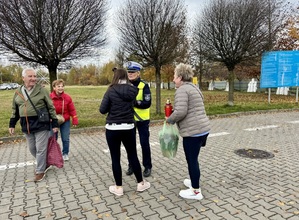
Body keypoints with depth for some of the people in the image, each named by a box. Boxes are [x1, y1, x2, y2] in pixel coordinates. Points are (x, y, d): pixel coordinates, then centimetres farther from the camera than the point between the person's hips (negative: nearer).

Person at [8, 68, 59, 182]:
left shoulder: (42, 90, -7)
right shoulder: (18, 92, 6)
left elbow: (51, 108, -5)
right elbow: (15, 110, 16)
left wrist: (54, 124, -7)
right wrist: (12, 124, 12)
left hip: (41, 124, -5)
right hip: (26, 126, 5)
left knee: (40, 149, 1)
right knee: (32, 149, 14)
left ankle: (40, 171, 17)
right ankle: (45, 164, 35)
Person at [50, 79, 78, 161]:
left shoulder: (67, 97, -9)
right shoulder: (50, 97, -13)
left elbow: (72, 110, -3)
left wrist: (75, 120, -3)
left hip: (65, 121, 1)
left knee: (65, 139, 7)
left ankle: (65, 153, 25)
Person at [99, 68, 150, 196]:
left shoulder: (111, 91, -8)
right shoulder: (132, 90, -1)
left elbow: (102, 110, -10)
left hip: (112, 128, -3)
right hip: (128, 128, 3)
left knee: (115, 158, 8)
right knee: (133, 156, 16)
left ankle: (118, 187, 19)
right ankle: (141, 183, 28)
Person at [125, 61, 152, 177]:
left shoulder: (144, 85, -13)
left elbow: (147, 103, -20)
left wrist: (134, 102, -30)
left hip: (142, 120, -4)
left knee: (144, 143, 5)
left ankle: (147, 166, 23)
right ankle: (131, 165, 31)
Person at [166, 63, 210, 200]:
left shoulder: (182, 90, -13)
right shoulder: (194, 88, 17)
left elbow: (180, 112, -24)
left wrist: (169, 120, -8)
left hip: (193, 131, -10)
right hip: (203, 128, 10)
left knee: (192, 160, 4)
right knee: (193, 158, 23)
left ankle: (196, 191, 17)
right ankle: (194, 182, 39)